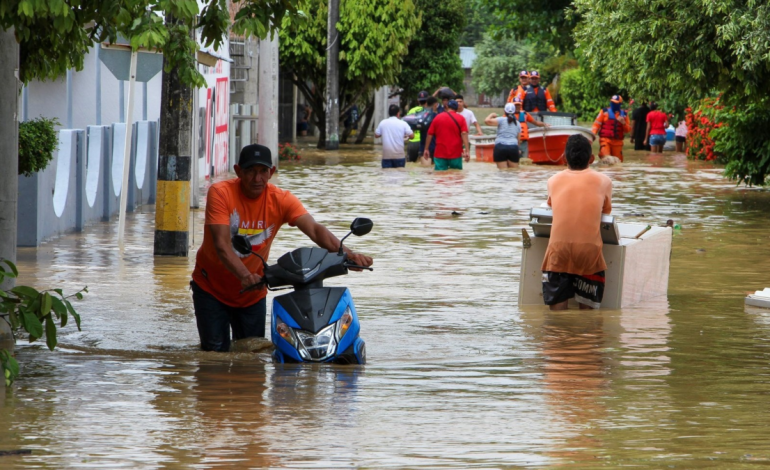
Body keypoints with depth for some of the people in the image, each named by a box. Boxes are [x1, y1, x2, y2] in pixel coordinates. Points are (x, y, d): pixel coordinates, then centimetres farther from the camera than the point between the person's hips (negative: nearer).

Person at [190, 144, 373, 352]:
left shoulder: (281, 200, -12)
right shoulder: (220, 193, -20)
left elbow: (314, 229, -26)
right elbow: (221, 244, -31)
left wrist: (348, 254, -45)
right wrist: (244, 276, -49)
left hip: (252, 293, 3)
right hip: (211, 287, -3)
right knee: (216, 352, -6)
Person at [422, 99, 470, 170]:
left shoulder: (437, 117, 5)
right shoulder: (460, 118, 1)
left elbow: (430, 134, 5)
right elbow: (464, 134, -11)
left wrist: (426, 149, 13)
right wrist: (467, 151, -15)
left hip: (440, 154, 1)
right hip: (456, 154, -1)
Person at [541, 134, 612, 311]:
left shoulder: (554, 180, 12)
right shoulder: (603, 181, 7)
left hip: (558, 247, 1)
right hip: (589, 249, -1)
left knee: (557, 307, 5)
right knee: (587, 309, 8)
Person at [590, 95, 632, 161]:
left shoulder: (624, 114, 13)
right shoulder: (604, 112, 6)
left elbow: (628, 129, 12)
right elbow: (596, 124, 3)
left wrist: (623, 123, -8)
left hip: (617, 142, 3)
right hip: (605, 140, -3)